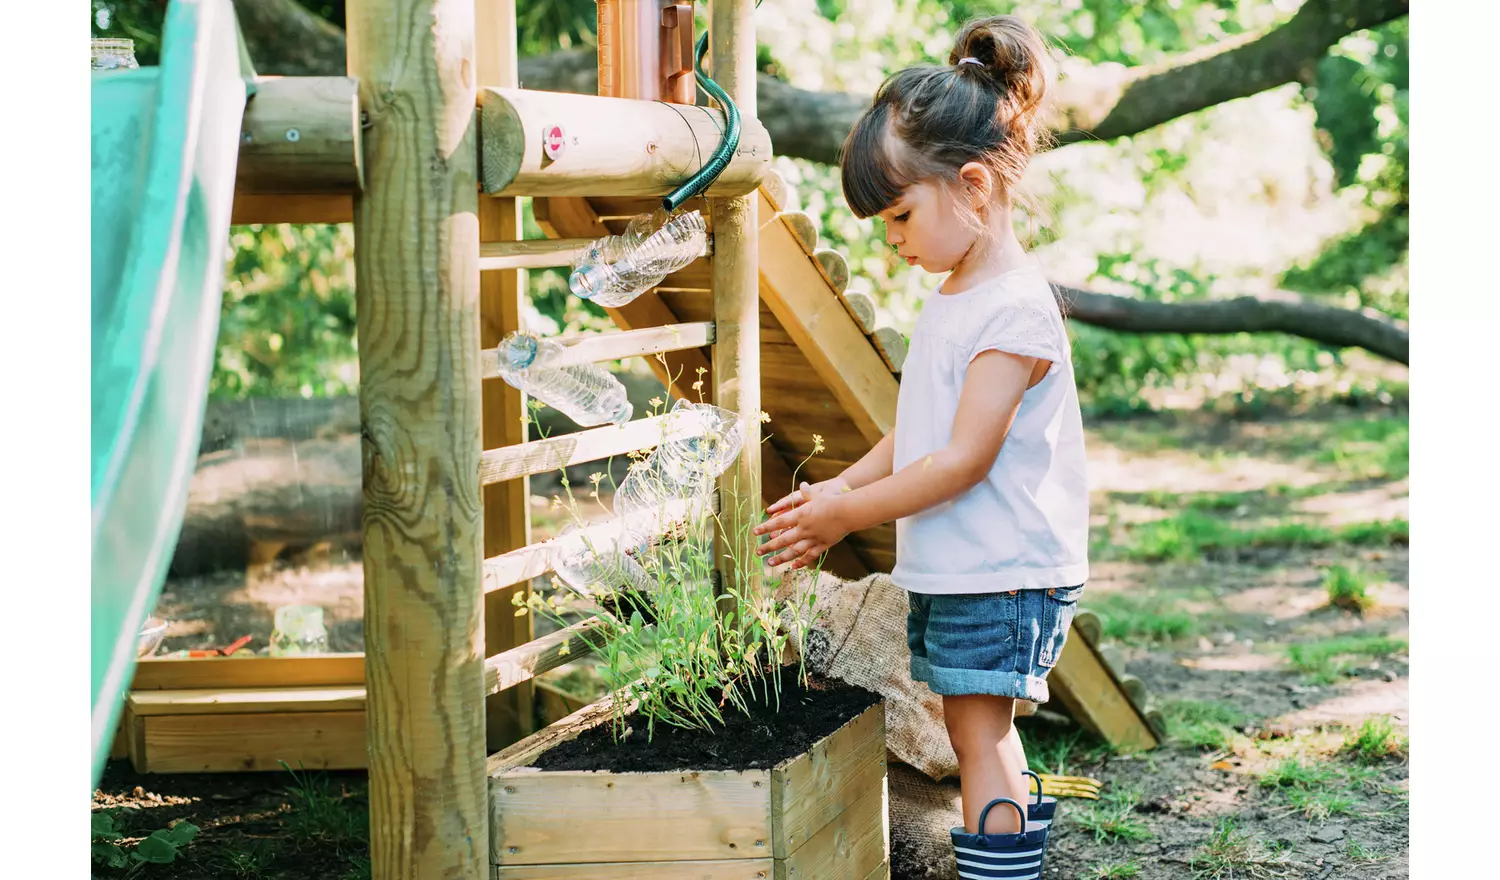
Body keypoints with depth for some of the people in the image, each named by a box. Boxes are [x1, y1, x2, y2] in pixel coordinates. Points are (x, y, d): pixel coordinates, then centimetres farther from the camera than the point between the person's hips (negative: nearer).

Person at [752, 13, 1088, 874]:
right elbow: (918, 431, 16)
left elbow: (964, 459, -21)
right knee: (982, 731, 14)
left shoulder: (1015, 310, -19)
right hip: (951, 565, 9)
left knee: (979, 728, -7)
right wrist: (839, 490, 5)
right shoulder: (955, 297, 11)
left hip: (1005, 570, -9)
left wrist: (848, 514, -15)